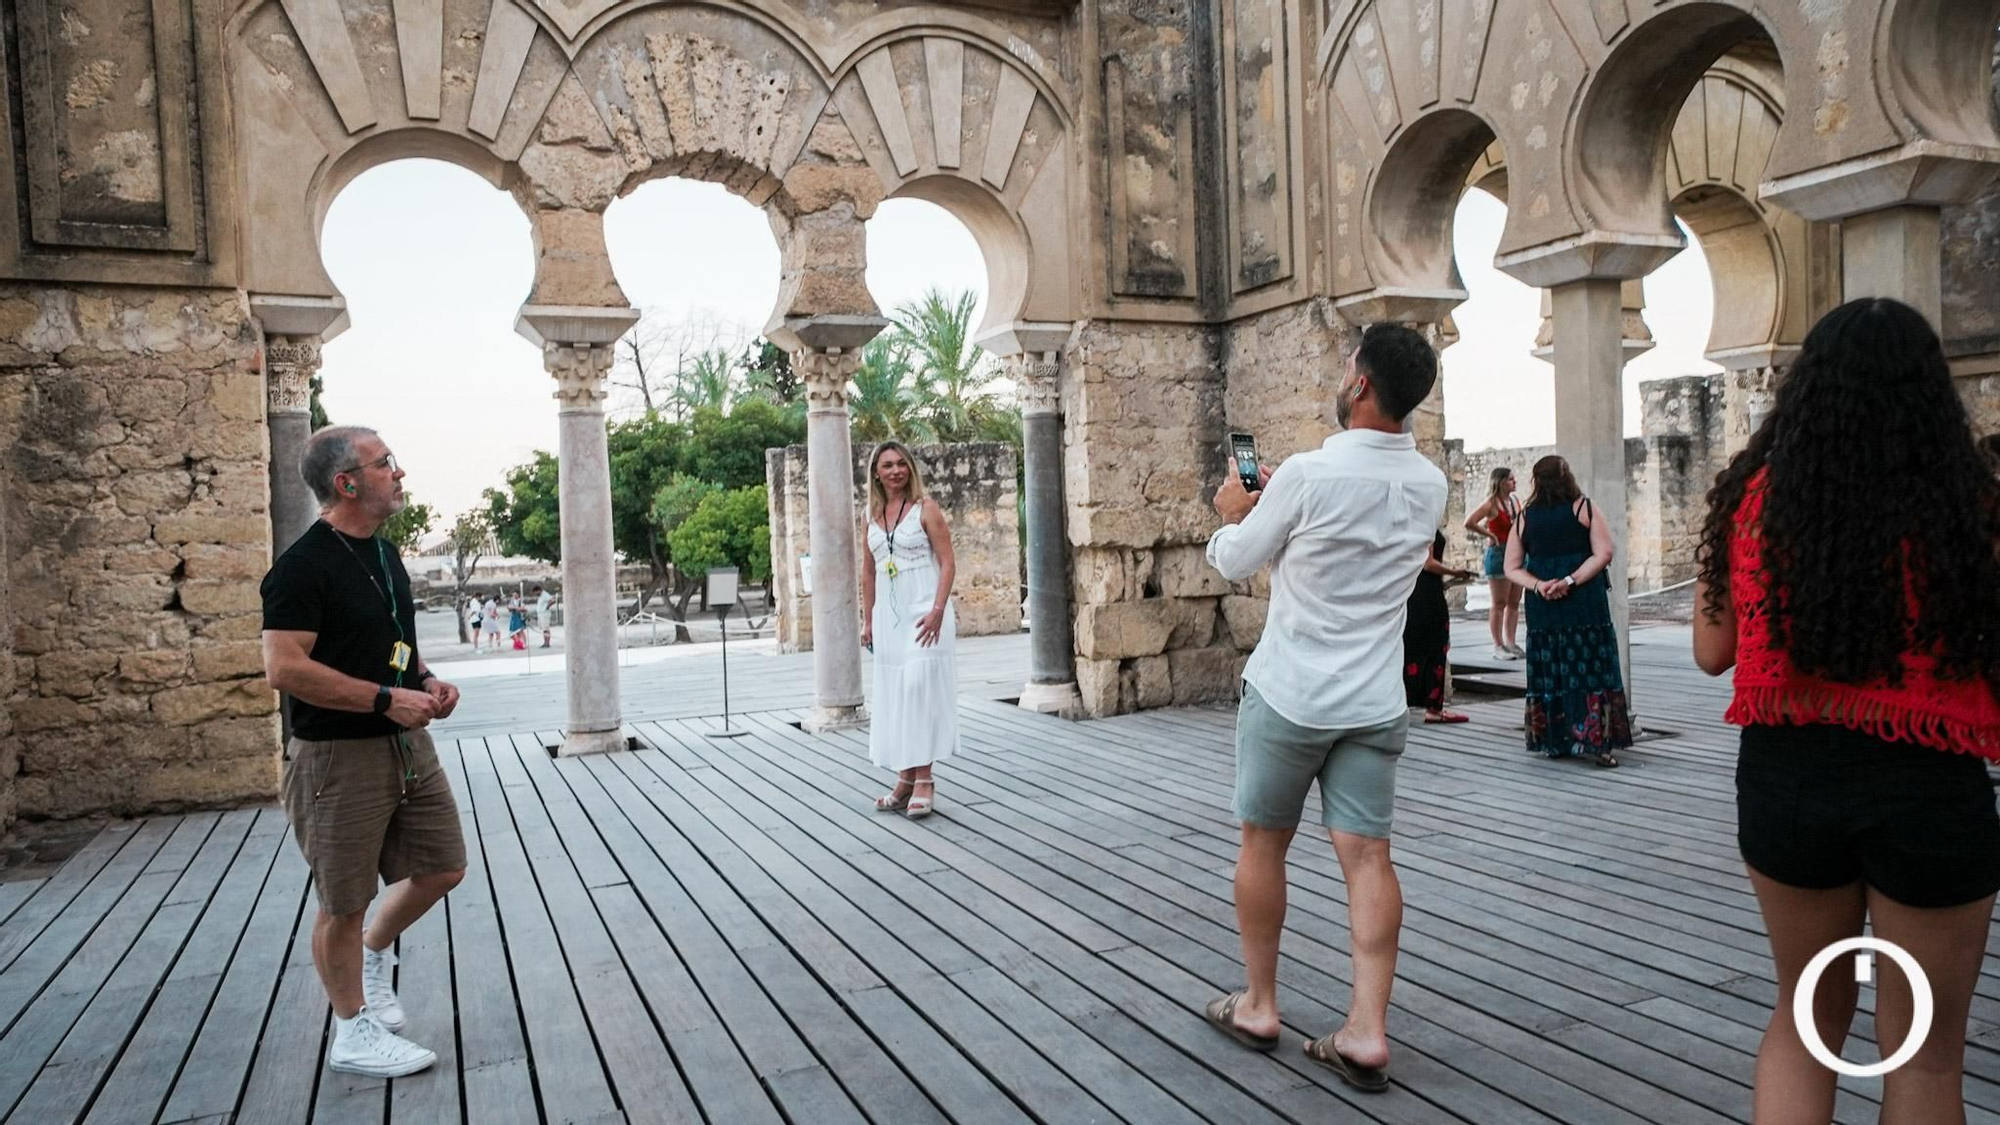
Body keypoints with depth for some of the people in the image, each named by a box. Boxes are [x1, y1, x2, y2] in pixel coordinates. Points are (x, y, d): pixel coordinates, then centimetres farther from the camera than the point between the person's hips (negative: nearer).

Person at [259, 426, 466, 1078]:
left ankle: (375, 953, 39)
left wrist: (426, 680, 5)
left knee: (442, 868, 13)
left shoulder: (384, 554, 11)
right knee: (345, 903, 6)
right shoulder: (305, 565, -17)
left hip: (407, 744, 8)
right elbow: (283, 667, -23)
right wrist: (386, 699, -23)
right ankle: (354, 1033, 23)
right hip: (339, 756, -8)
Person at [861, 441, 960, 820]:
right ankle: (905, 778, 17)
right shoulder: (872, 515, 10)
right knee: (893, 694, 7)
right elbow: (869, 571, 16)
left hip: (923, 612, -5)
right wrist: (868, 619, 12)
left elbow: (948, 562, -9)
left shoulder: (925, 508, -4)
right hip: (888, 615, 5)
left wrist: (938, 610, -19)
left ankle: (924, 780, -3)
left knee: (920, 688, -9)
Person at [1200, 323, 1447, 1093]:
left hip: (1289, 695, -4)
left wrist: (1233, 515, 17)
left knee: (1262, 845, 11)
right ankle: (1367, 1033, 4)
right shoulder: (1429, 485, 2)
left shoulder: (1309, 474, -17)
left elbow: (1235, 562, -3)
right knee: (1366, 855, 5)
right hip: (1375, 704, 5)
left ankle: (1258, 1007, 23)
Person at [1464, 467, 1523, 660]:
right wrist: (1490, 535, -13)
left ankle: (1510, 643, 16)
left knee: (1514, 602, 9)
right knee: (1499, 603, -3)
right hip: (1499, 554, -7)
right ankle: (1498, 646, 2)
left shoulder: (1515, 501, 11)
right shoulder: (1491, 503, -10)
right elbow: (1469, 523, -21)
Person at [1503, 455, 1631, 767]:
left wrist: (1538, 585, -8)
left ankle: (1554, 741, 14)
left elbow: (1512, 568, 4)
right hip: (1586, 604, -2)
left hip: (1542, 609, 3)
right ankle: (1596, 741, -2)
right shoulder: (1585, 508, 0)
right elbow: (1603, 554, -9)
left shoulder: (1524, 517, 6)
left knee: (1549, 671, 9)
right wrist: (1570, 581, -13)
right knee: (1591, 669, 1)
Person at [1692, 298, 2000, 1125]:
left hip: (1785, 776, 2)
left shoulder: (1753, 496, -5)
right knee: (1924, 1053, 18)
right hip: (1929, 790, -2)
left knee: (1806, 1014, 24)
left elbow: (1712, 653, 2)